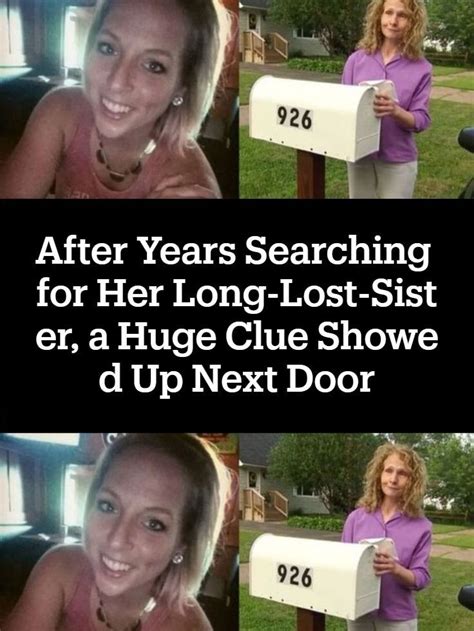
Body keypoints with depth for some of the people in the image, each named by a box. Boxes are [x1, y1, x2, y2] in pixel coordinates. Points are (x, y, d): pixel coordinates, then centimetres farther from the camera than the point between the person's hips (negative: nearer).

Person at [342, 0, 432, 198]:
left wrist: (395, 111, -27)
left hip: (398, 161, -2)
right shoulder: (357, 59, 0)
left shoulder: (421, 68, -5)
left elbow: (421, 120, -7)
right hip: (359, 157, 2)